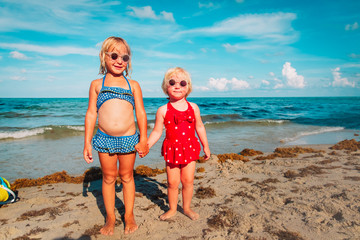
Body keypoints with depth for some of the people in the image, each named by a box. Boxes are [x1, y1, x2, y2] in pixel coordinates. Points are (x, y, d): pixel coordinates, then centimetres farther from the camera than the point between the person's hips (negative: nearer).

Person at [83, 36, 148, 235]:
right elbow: (91, 114, 5)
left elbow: (140, 113, 4)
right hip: (104, 139, 1)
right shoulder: (97, 84, 7)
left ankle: (129, 215, 28)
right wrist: (87, 143, 2)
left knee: (127, 176, 12)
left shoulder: (133, 85, 7)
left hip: (128, 139, 0)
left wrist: (143, 140, 0)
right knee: (108, 177, 11)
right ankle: (110, 218, 27)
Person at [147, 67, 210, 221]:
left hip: (189, 148, 2)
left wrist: (205, 146, 14)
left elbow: (200, 127, 10)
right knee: (172, 182, 7)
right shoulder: (163, 110, -6)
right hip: (172, 149, -1)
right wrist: (146, 146, -13)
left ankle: (186, 208, 30)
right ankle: (172, 209, 29)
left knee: (188, 181, 8)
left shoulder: (193, 107, 1)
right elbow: (157, 132, -2)